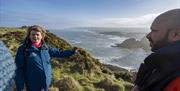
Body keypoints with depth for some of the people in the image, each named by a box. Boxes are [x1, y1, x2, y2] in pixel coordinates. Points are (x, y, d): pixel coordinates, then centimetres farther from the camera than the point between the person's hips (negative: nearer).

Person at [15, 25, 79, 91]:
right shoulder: (23, 49, -11)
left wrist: (72, 51, 3)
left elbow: (58, 53, 9)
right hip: (33, 86, -3)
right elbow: (19, 69, -9)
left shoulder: (45, 47, 0)